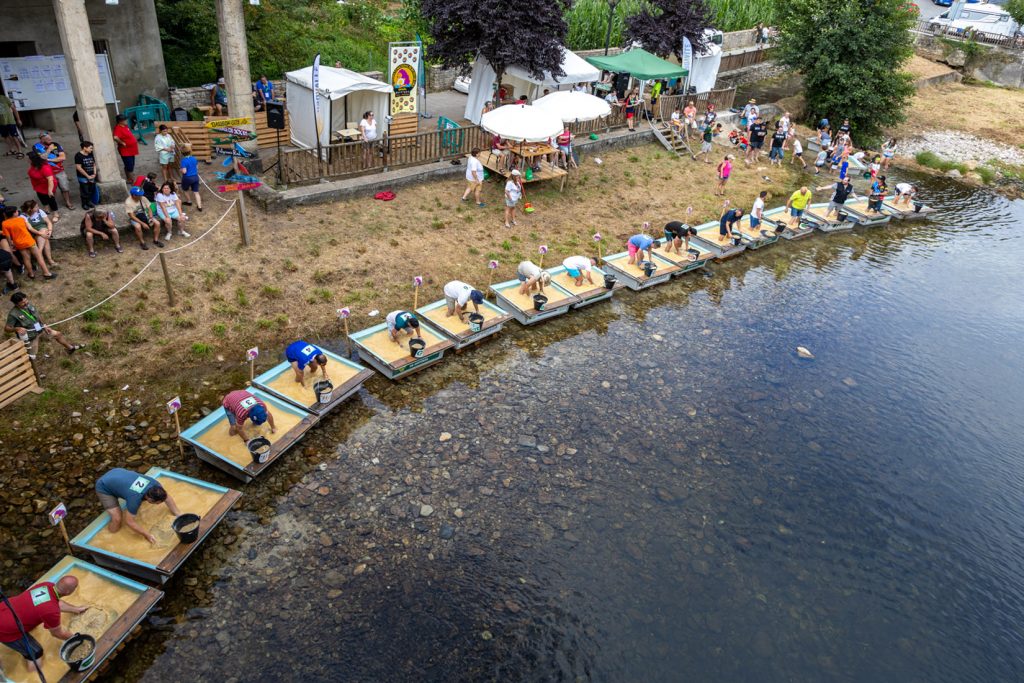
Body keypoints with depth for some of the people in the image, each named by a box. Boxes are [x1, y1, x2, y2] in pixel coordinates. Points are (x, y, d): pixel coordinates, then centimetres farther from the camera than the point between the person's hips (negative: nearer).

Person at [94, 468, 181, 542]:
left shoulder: (154, 484, -20)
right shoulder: (135, 499, -37)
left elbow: (167, 498, -3)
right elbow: (129, 521, -26)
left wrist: (178, 514, -5)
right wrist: (147, 535, -22)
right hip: (104, 488, -6)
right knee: (117, 519, -16)